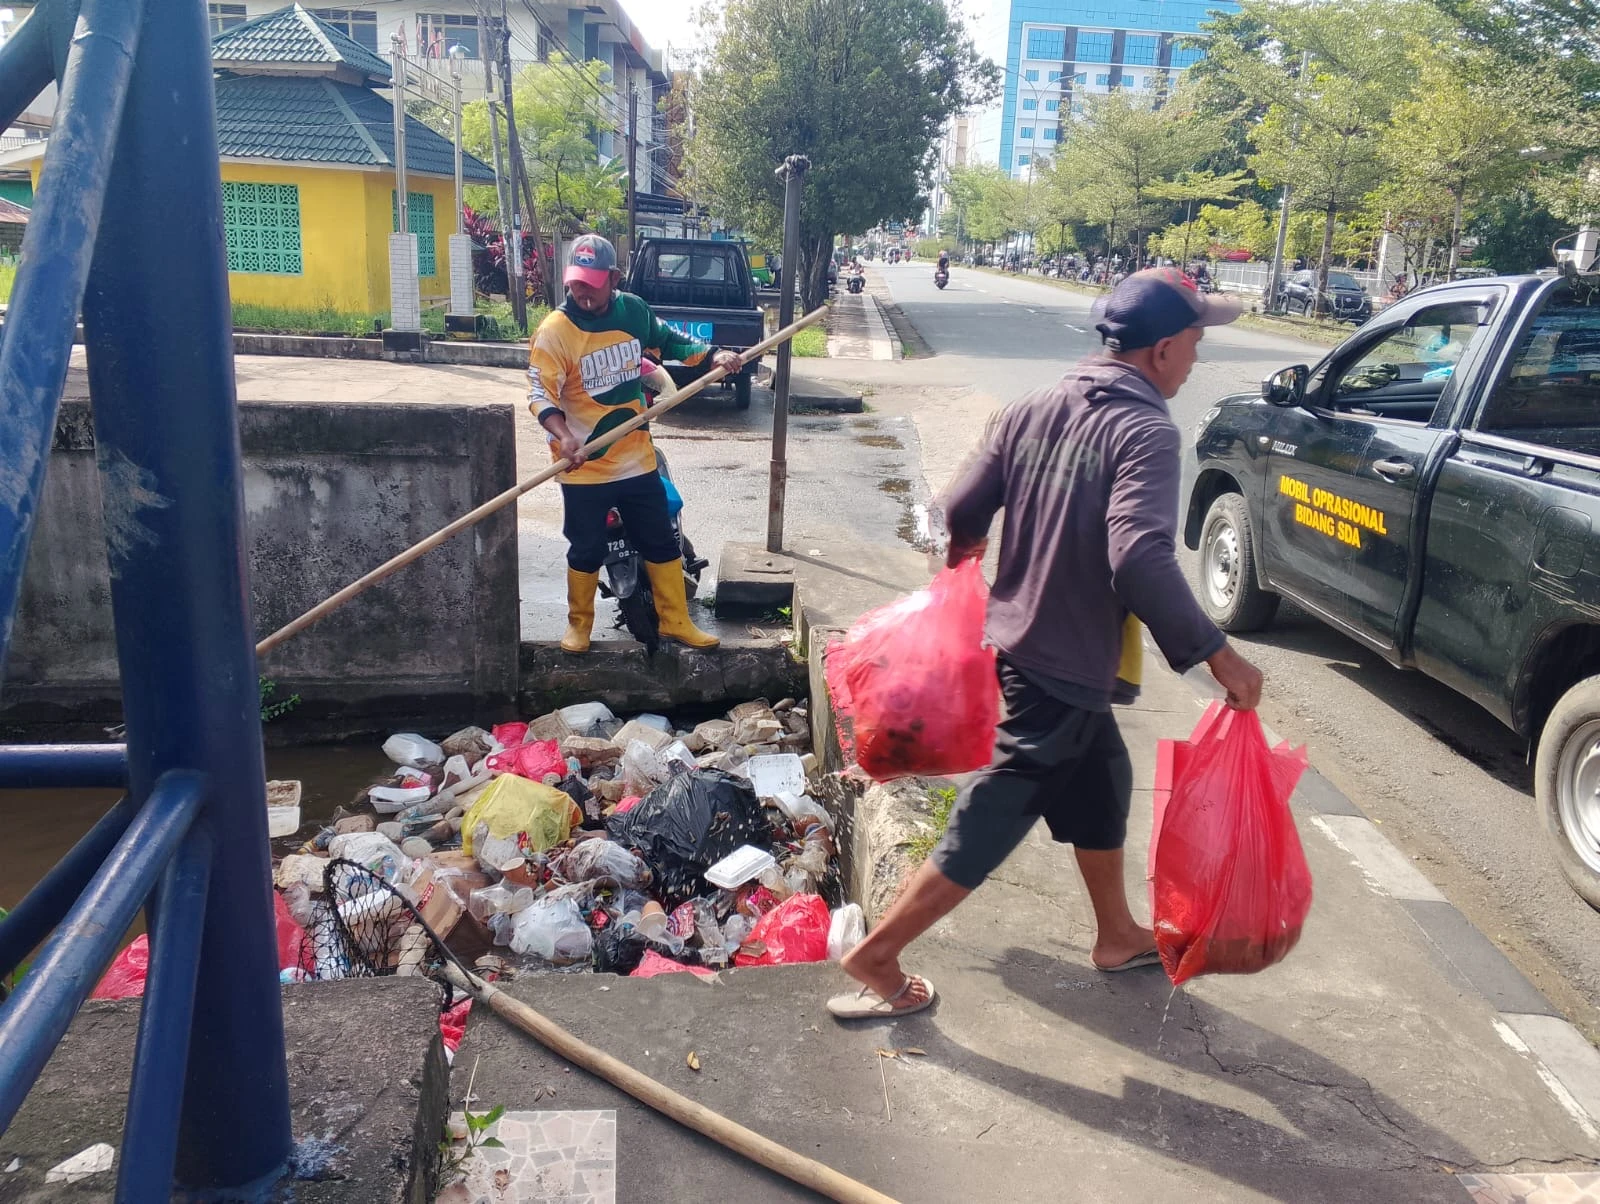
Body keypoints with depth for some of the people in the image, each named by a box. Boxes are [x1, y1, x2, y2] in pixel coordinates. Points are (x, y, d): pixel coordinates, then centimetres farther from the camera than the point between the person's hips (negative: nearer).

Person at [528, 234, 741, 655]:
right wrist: (564, 436, -38)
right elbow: (540, 393, -20)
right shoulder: (554, 330, -15)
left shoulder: (634, 311, -1)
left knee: (662, 542, 11)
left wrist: (713, 355, 1)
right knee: (586, 551, 9)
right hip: (584, 466, -4)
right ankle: (579, 623, 30)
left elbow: (669, 340, 16)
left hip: (637, 459, 4)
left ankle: (675, 621, 25)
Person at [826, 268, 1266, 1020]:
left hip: (1020, 641, 8)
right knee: (987, 825, 2)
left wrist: (965, 547, 25)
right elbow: (1141, 561, -31)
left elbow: (961, 513, 2)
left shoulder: (1033, 410, 1)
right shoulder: (1145, 432, -19)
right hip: (1071, 663, -8)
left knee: (1100, 787, 26)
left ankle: (1118, 936, 43)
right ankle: (875, 957, 11)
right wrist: (1215, 654, -23)